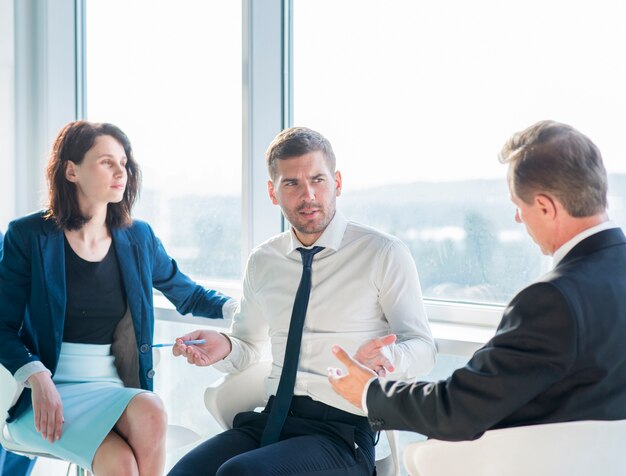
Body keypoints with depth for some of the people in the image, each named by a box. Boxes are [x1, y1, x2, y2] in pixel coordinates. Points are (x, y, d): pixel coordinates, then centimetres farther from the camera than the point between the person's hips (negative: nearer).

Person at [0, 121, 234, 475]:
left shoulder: (139, 238, 9)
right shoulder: (28, 237, -1)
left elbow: (187, 295, 22)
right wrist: (37, 378, -19)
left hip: (116, 390, 4)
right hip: (48, 394, -3)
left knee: (151, 411, -32)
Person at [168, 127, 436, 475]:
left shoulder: (384, 254, -2)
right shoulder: (262, 263, 13)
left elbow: (423, 348, -2)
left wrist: (385, 357, -26)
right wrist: (225, 348, -1)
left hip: (343, 428, -4)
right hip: (272, 420, 4)